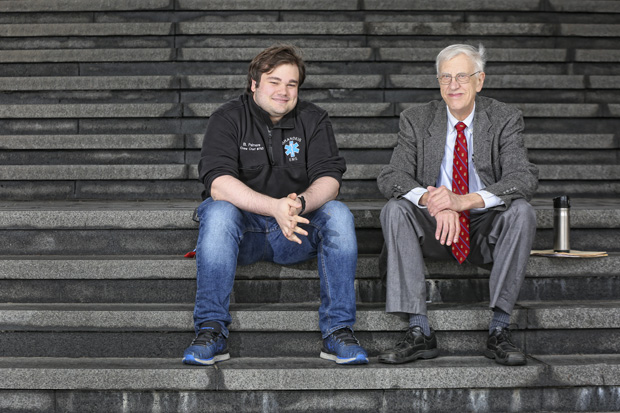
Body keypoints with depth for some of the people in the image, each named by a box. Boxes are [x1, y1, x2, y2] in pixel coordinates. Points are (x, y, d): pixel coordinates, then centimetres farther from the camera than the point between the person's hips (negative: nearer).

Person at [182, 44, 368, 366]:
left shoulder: (313, 119, 2)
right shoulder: (228, 119, -6)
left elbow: (329, 178, -10)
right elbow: (217, 183, -22)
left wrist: (300, 204, -34)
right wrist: (275, 207, -37)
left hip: (297, 231, 2)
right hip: (243, 228, -2)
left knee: (338, 215, -24)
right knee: (218, 212, -33)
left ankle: (338, 331, -21)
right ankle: (211, 331, -28)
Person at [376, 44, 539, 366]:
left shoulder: (505, 119, -3)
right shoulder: (416, 120, 0)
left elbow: (524, 178, -18)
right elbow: (391, 177, -11)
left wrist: (464, 200, -35)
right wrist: (430, 200, -34)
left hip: (485, 230, -1)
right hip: (434, 230, 1)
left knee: (521, 211, -30)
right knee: (395, 209, -26)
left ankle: (498, 331, -25)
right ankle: (419, 332, -28)